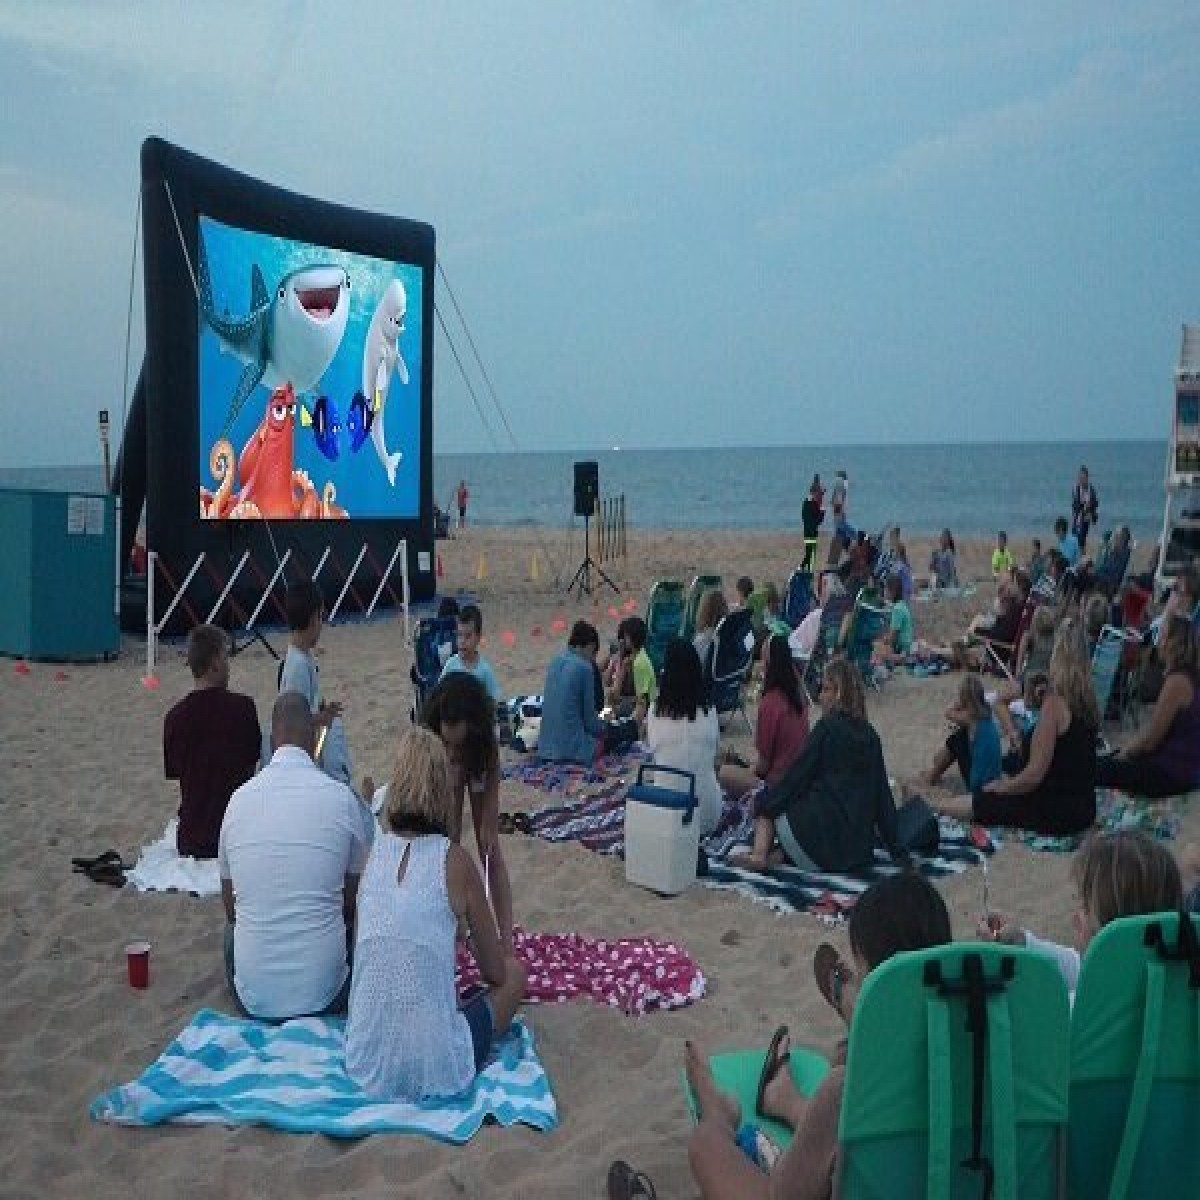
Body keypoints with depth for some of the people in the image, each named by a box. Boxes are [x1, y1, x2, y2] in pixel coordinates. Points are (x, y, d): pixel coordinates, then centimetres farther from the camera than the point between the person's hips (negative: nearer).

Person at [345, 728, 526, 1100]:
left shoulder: (375, 851, 2)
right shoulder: (454, 860, -8)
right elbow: (495, 972, 3)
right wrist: (474, 943, 25)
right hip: (436, 1073, -4)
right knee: (515, 972, 19)